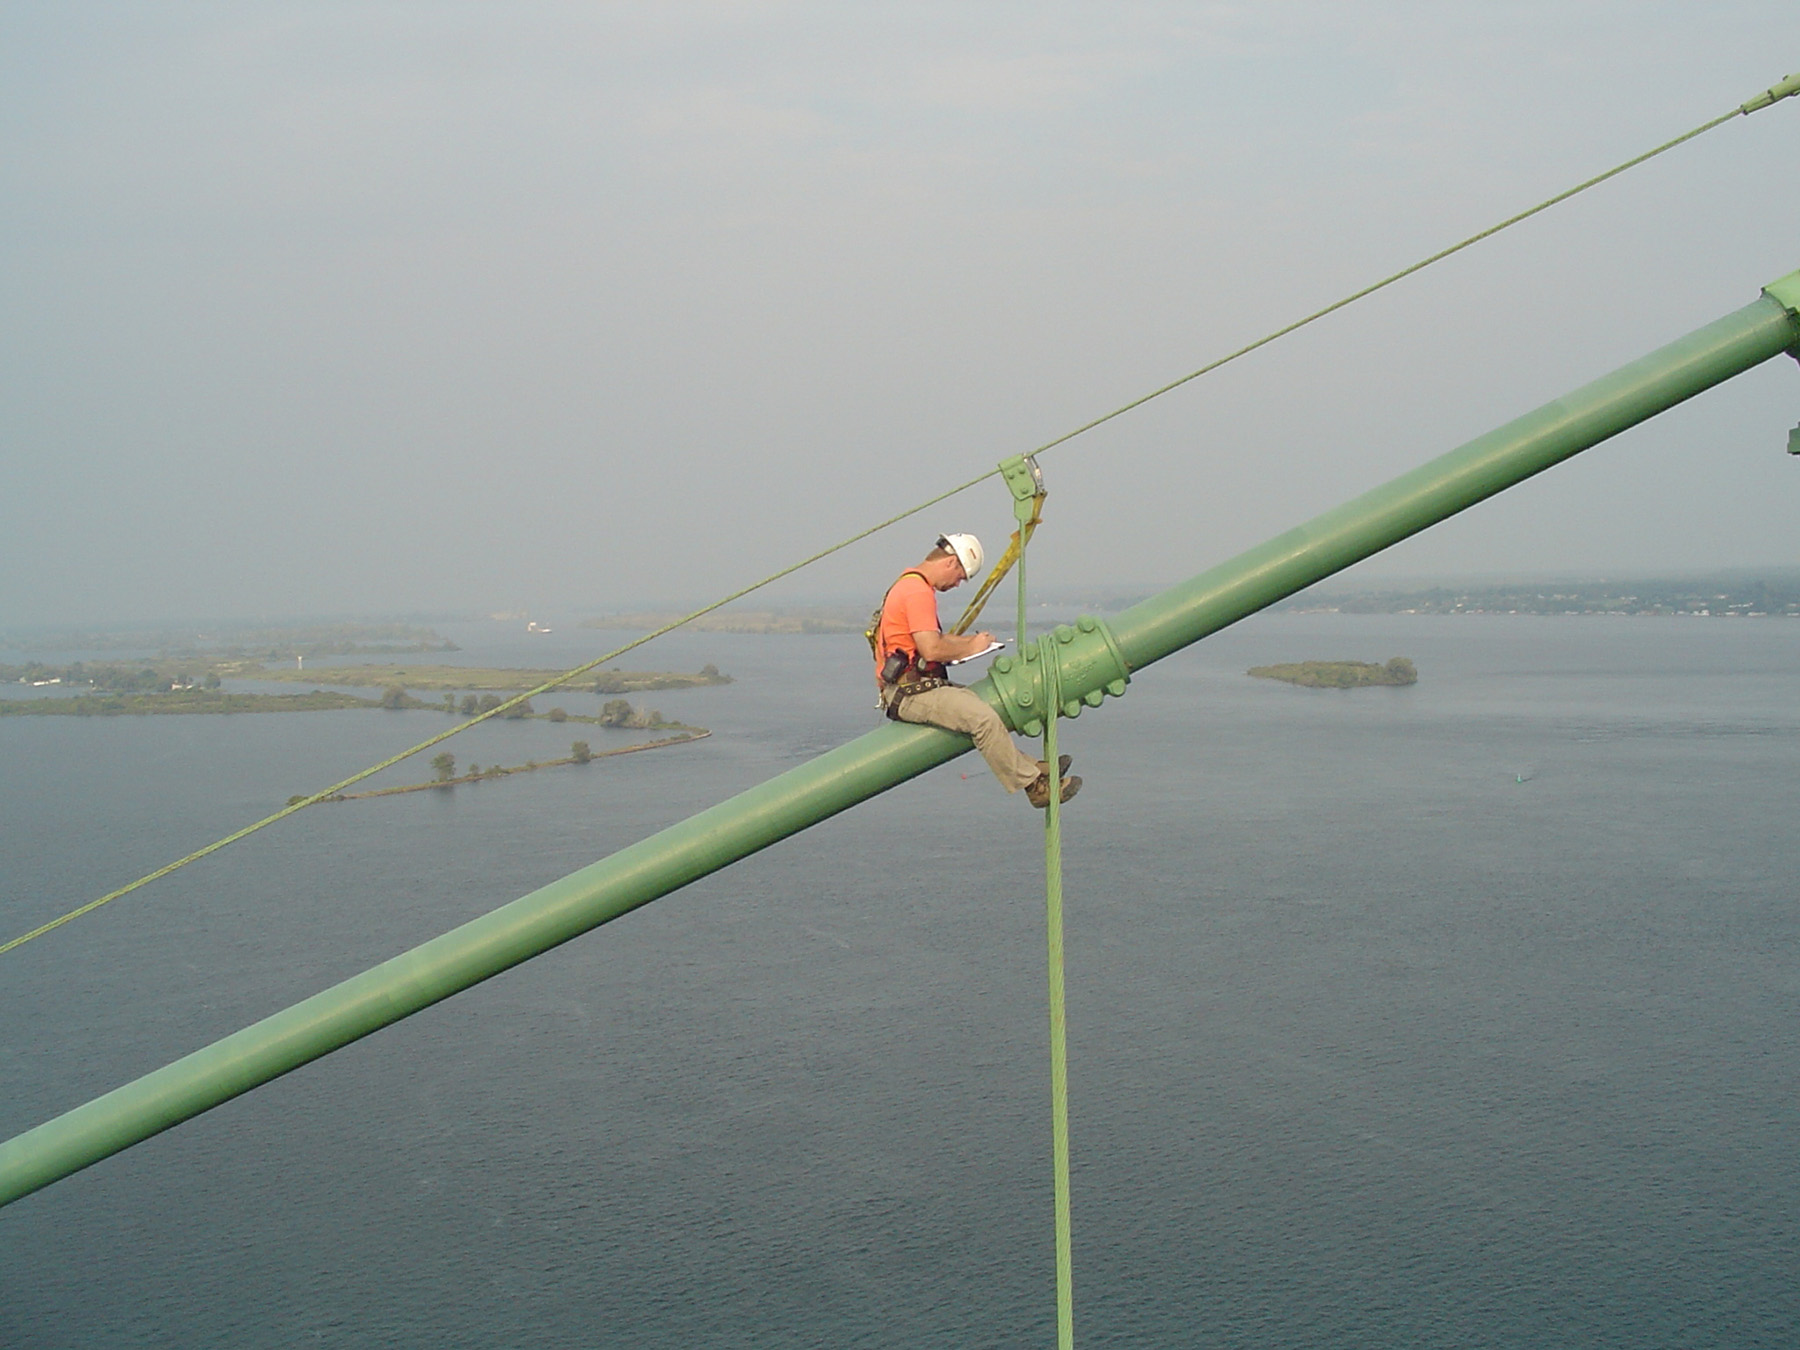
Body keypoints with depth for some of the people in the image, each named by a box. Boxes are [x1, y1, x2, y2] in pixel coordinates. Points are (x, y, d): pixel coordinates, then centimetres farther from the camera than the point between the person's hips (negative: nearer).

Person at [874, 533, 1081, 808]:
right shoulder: (918, 591, -16)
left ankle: (1027, 766, 17)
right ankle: (1033, 785, -17)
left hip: (917, 686, 12)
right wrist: (970, 648, -8)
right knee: (983, 717, -22)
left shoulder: (911, 585, 19)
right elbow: (931, 649, -24)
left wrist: (967, 640, 13)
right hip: (910, 692, -12)